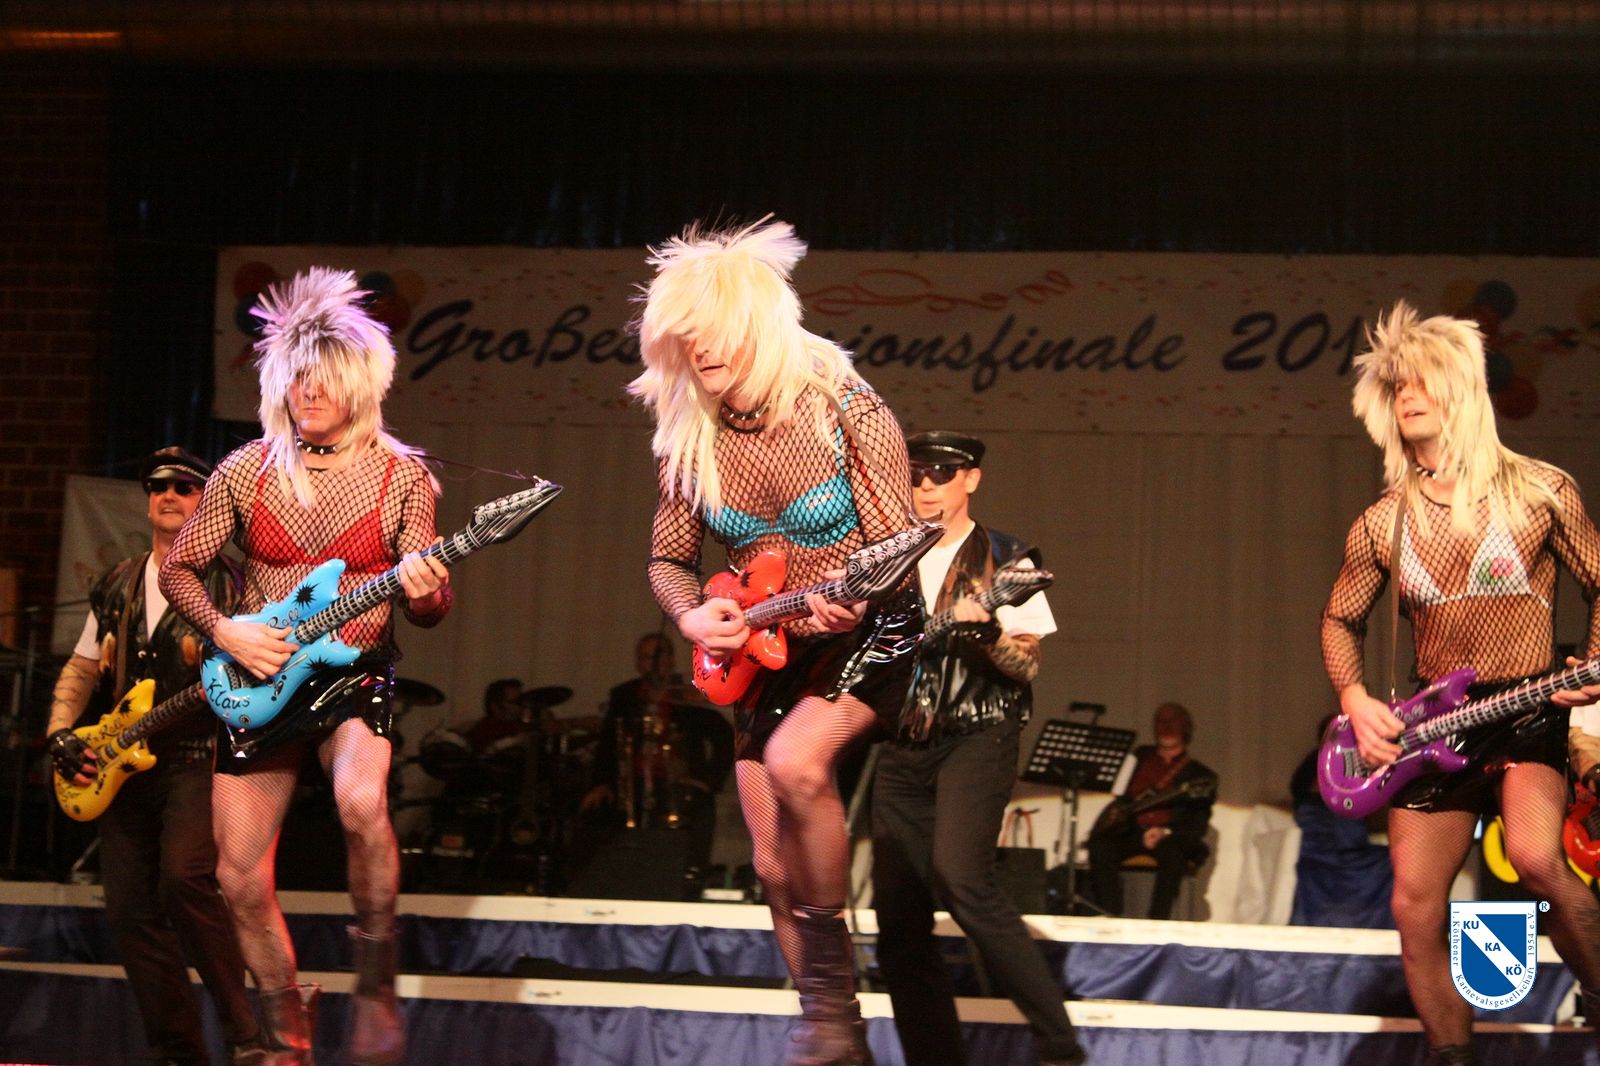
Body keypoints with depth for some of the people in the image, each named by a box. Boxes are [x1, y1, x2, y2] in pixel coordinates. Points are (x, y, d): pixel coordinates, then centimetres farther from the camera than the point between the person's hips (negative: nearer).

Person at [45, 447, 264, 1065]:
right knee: (129, 910, 2)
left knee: (183, 879, -27)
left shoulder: (228, 583, 2)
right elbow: (80, 669, 21)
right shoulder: (117, 587, 18)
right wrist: (61, 736, 7)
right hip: (121, 764, 6)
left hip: (196, 757, -6)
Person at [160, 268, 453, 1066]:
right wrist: (224, 631, -10)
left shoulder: (401, 476, -3)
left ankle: (376, 987, -16)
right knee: (241, 877, 0)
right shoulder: (245, 471, 0)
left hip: (355, 675, -3)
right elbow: (177, 568, 8)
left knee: (362, 799, -34)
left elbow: (428, 610, -1)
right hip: (258, 679, 3)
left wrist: (424, 592, -25)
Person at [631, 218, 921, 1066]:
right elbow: (669, 560, 6)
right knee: (775, 864, 4)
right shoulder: (690, 437, -5)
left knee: (795, 761, -33)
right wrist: (692, 616, -15)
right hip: (762, 650, 6)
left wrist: (854, 599, -36)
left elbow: (899, 544, -16)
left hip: (870, 632, -6)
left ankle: (830, 984, -15)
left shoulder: (845, 411, -19)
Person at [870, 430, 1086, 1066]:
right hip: (903, 745, 6)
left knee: (959, 878, -27)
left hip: (976, 735, -6)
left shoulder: (1005, 561, 2)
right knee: (897, 915, -1)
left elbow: (1027, 666, -5)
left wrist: (984, 632, -24)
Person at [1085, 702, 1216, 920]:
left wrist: (1165, 833, -17)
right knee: (1100, 848, -27)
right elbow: (1119, 791, 25)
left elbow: (1197, 824, 1)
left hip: (1171, 837, -3)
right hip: (1131, 832, 3)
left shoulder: (1200, 775, 8)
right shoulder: (1141, 757, 20)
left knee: (1173, 853, -38)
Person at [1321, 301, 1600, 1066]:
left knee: (1536, 857, -32)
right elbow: (1341, 620, 16)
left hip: (1529, 714, -4)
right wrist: (1354, 700, -1)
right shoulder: (1381, 525, 3)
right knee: (1416, 910, 0)